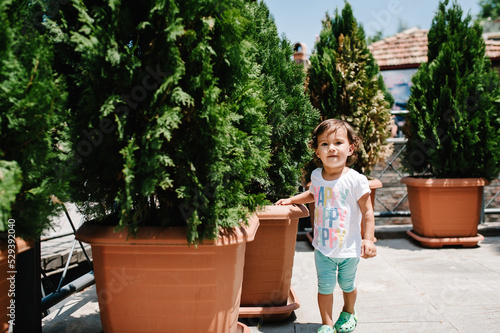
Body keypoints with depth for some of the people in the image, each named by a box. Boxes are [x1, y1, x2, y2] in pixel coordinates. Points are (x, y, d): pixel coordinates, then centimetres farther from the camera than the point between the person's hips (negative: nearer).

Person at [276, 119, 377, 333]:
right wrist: (291, 199, 14)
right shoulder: (316, 176, -2)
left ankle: (348, 313, 46)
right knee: (325, 286, 3)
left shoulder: (356, 180, -17)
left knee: (347, 284, 18)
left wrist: (368, 239, -16)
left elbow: (367, 212, -11)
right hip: (323, 247, 2)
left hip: (349, 248, -2)